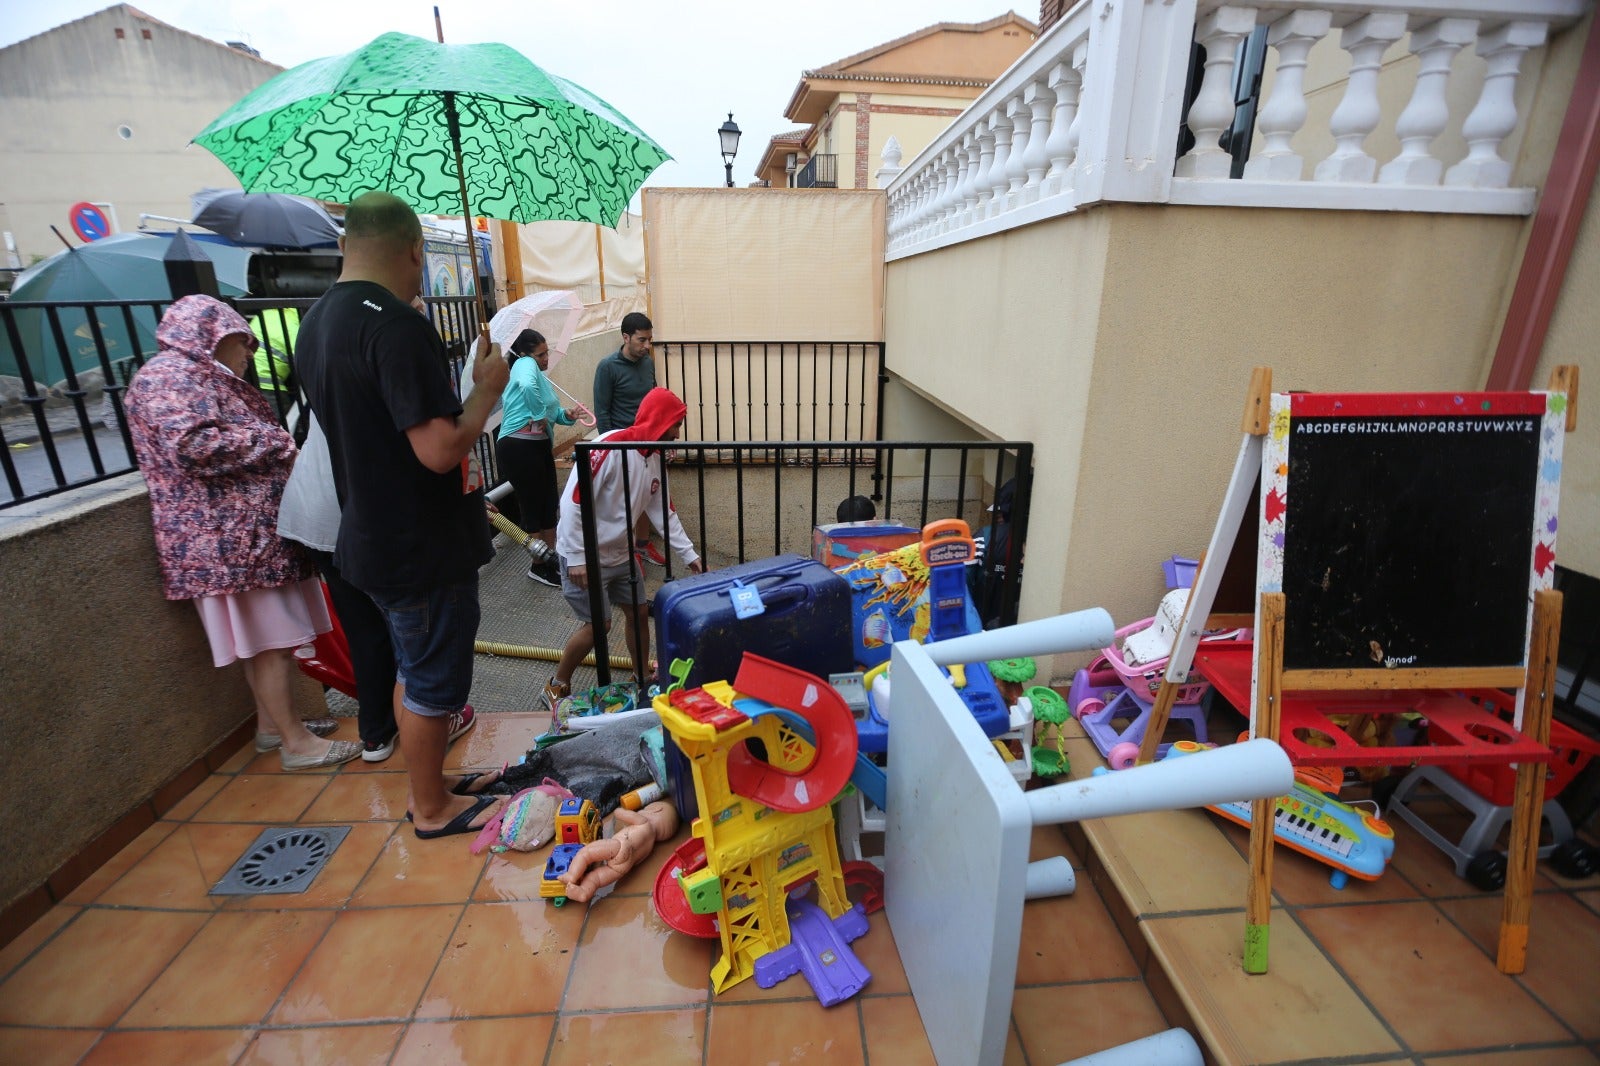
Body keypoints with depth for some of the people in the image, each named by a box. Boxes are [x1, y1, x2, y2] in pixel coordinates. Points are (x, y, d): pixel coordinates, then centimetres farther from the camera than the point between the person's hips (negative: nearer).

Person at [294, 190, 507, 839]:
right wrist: (487, 389, -13)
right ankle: (433, 809, 28)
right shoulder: (397, 325, -23)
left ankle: (429, 781, 41)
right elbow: (441, 450, -29)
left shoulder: (316, 323, 8)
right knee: (432, 682, 8)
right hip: (424, 548, -9)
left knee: (414, 669, 23)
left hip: (370, 538, 9)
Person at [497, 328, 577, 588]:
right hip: (519, 447, -10)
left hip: (539, 446, 10)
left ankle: (551, 559, 27)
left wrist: (565, 415, 3)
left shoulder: (538, 372, 20)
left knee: (548, 504, 14)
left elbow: (550, 411, 23)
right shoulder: (525, 364, -9)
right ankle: (539, 566, 13)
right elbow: (528, 387, -34)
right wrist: (540, 416, -22)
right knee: (533, 506, 0)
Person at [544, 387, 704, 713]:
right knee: (598, 625, -4)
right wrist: (577, 557, -24)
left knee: (639, 612, 11)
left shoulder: (655, 458, 2)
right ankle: (557, 687, 19)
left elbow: (662, 510, 7)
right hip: (585, 555, -8)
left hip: (621, 553, 8)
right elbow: (573, 501, -25)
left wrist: (688, 554, 3)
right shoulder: (610, 447, -24)